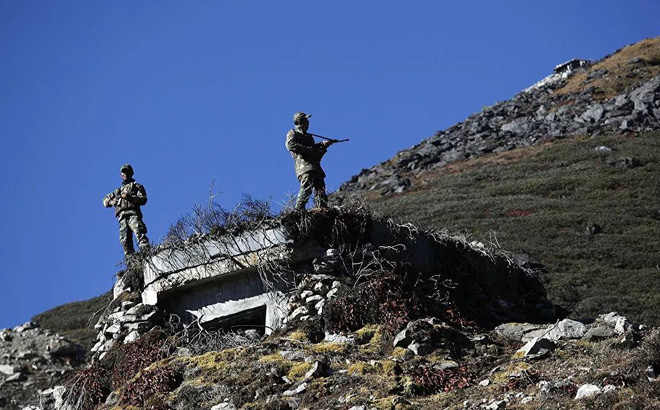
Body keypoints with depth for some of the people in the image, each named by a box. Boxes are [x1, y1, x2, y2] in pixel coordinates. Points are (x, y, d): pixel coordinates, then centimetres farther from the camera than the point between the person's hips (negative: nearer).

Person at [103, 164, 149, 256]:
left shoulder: (136, 186, 20)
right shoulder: (118, 190, 34)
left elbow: (143, 200, 4)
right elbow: (105, 200, 37)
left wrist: (130, 197, -10)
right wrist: (112, 201, 13)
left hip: (133, 213, -4)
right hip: (122, 216, 4)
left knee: (139, 232, -27)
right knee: (124, 240, -11)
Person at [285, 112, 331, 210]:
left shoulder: (309, 137, 32)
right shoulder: (292, 133, 12)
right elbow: (290, 145, -10)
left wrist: (323, 146, 10)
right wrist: (309, 149, -11)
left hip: (315, 167, 8)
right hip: (304, 165, -8)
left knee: (320, 189, -4)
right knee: (307, 187, -25)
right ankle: (299, 209, -27)